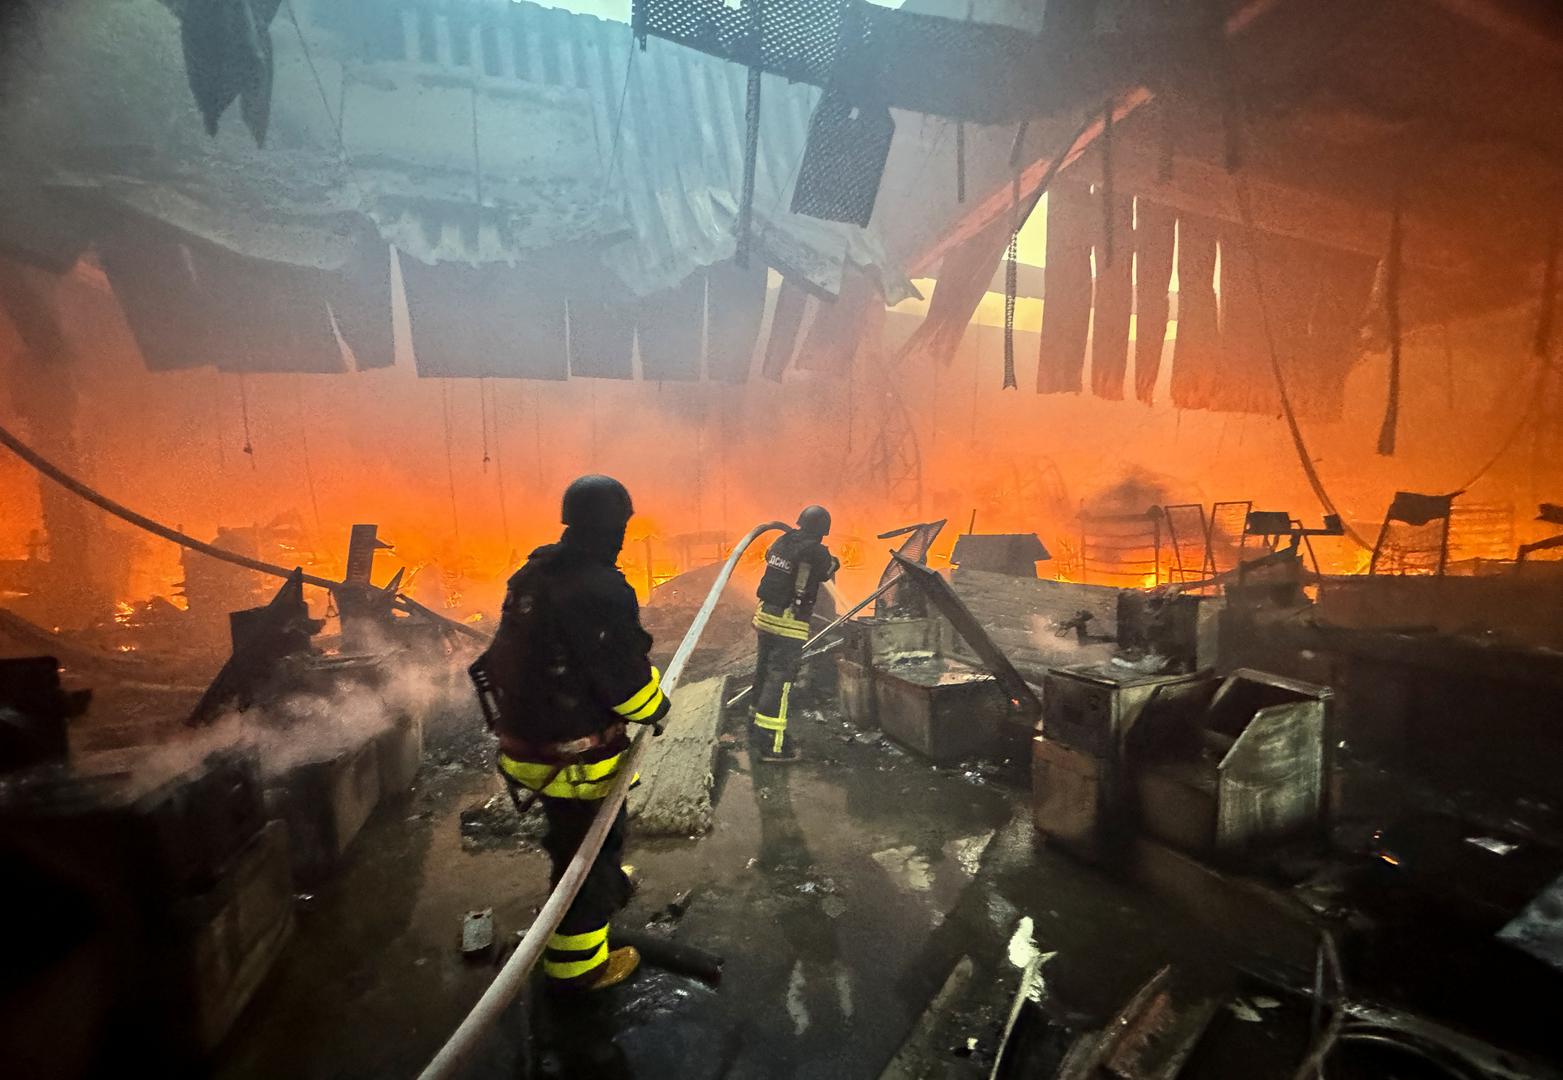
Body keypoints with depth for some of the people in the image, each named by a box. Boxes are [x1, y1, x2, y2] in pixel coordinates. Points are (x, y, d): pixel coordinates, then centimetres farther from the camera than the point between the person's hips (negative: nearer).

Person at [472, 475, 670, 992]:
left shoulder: (534, 574, 1)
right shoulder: (602, 590, -27)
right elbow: (626, 677, -23)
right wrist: (656, 707, -3)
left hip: (528, 735, 9)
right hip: (576, 751, -9)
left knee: (574, 833, 30)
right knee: (591, 845, 11)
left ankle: (607, 886, 55)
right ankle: (577, 963, 27)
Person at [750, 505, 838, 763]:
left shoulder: (783, 541, 6)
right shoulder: (817, 552, -15)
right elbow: (825, 574, 5)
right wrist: (834, 564, 28)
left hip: (765, 615, 8)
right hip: (789, 624, -8)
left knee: (764, 671, 19)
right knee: (780, 678, -5)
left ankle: (756, 728, 35)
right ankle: (770, 743, -4)